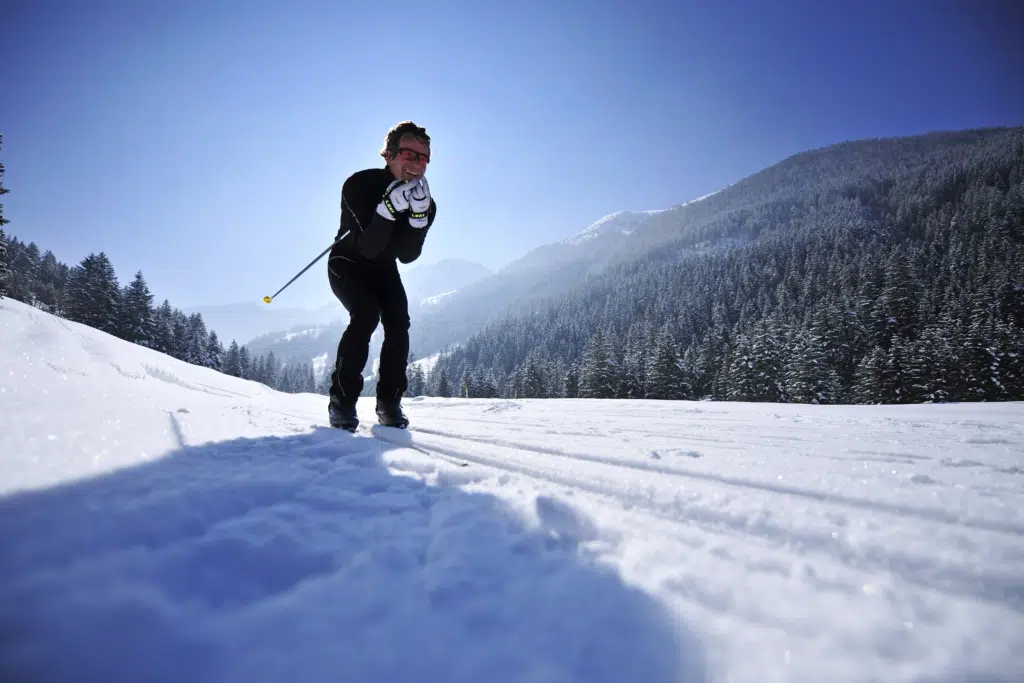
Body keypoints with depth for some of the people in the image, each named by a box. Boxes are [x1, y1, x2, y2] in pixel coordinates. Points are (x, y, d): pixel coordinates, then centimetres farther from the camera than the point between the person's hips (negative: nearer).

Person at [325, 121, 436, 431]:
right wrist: (389, 208, -49)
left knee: (398, 323, -17)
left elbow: (407, 255, -22)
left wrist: (418, 217, -37)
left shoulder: (424, 201, -15)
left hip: (383, 268, 4)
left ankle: (389, 401, -4)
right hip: (348, 263, -4)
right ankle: (342, 400, -15)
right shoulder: (360, 184, -27)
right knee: (366, 315, -27)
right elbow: (368, 248, -35)